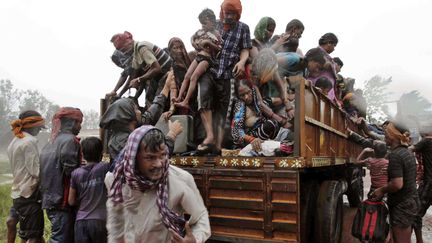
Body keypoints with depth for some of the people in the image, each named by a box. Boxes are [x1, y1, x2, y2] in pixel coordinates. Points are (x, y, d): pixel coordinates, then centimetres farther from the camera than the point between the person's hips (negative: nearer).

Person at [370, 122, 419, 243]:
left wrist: (382, 190, -12)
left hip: (402, 206, -10)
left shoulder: (394, 155, -21)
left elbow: (397, 184, -28)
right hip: (412, 202, 10)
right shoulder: (409, 153, 9)